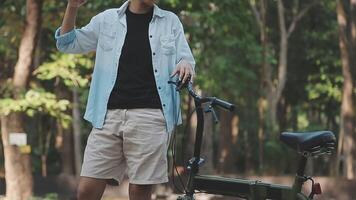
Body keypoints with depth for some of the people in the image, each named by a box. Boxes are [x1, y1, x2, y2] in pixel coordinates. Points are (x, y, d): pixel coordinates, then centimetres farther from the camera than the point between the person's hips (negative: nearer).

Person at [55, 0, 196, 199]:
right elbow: (68, 44, 15)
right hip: (109, 115, 1)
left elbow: (186, 58, 11)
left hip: (150, 116, -1)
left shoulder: (170, 21, 13)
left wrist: (185, 64, -14)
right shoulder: (107, 19, 14)